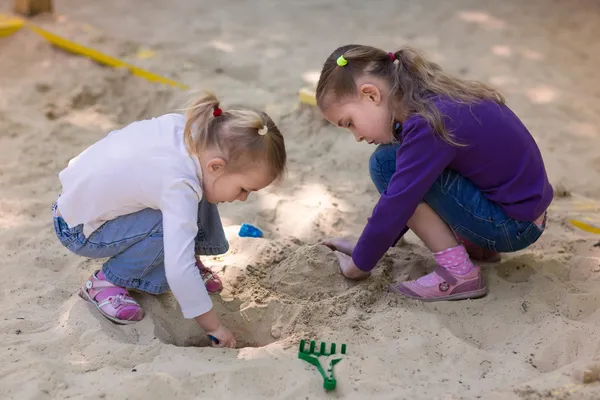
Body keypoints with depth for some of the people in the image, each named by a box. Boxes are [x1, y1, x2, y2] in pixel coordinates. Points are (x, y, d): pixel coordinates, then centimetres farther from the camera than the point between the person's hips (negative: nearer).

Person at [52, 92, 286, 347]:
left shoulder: (183, 126, -16)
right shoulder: (180, 185, -37)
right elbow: (178, 271, -41)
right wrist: (214, 327, -30)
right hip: (78, 229, -8)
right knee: (175, 227, -30)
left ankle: (188, 256, 11)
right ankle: (105, 283, -11)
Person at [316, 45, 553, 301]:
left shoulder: (427, 125, -25)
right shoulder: (430, 102, 4)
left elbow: (395, 205, -22)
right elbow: (405, 197, 11)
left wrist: (359, 263, -7)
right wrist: (365, 247, 11)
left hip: (514, 225, -9)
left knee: (385, 164, -16)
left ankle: (457, 271, -12)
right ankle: (474, 243, 13)